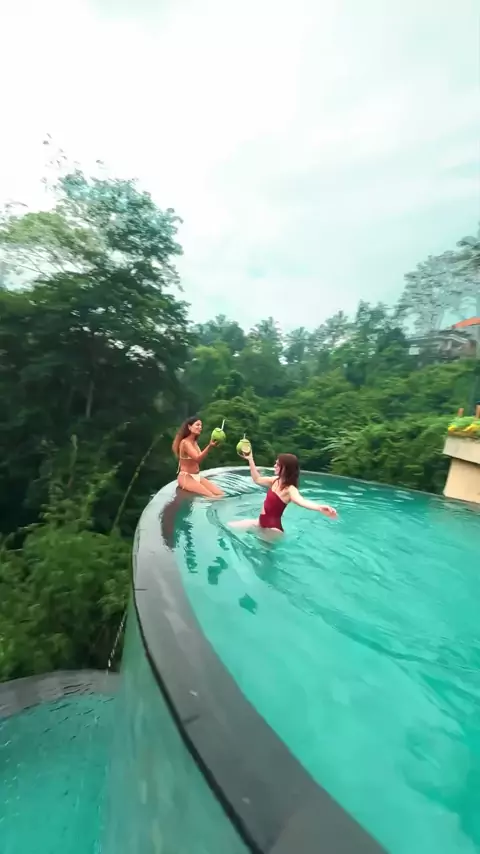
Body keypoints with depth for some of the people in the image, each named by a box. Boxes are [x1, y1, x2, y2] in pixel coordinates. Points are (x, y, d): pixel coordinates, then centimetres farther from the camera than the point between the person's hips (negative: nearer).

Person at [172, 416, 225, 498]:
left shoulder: (195, 442, 13)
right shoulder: (185, 442, -15)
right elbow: (197, 458, -30)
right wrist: (209, 446, -41)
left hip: (197, 476, 9)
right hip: (185, 477, -9)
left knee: (221, 494, -7)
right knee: (211, 497, -22)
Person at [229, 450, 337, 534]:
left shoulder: (290, 489, -23)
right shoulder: (276, 480, 1)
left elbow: (301, 501, -44)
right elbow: (257, 479, 14)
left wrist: (319, 507, -67)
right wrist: (250, 460, 10)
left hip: (272, 528, -8)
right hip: (261, 522, 8)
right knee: (231, 526, 13)